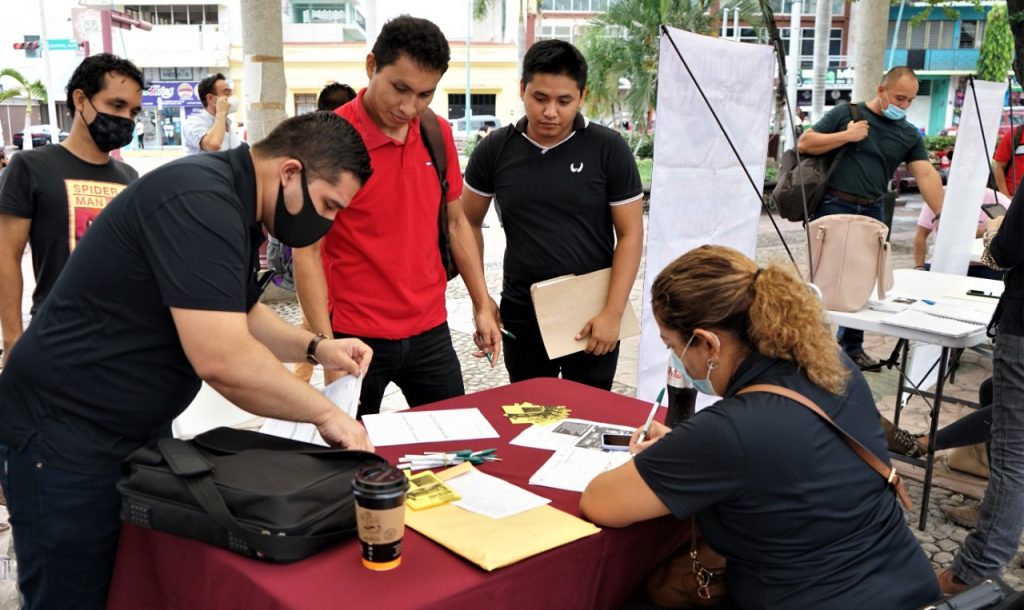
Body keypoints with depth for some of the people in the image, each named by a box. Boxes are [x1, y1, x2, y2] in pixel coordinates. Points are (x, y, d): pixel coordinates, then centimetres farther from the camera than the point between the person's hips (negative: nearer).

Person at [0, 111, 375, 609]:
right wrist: (324, 412, -21)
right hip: (64, 436, -9)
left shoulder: (232, 205, 5)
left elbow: (239, 316, 17)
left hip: (142, 429, 10)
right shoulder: (199, 200, -26)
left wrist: (316, 348, 2)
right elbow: (222, 358, -34)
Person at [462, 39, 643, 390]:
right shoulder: (494, 150, -2)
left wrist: (612, 313, -13)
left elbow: (630, 234, -7)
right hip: (521, 315, 2)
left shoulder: (609, 149, -8)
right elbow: (468, 223, 8)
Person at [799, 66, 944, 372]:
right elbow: (804, 143, -4)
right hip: (834, 207, -4)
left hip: (873, 212, 4)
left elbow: (926, 175, 1)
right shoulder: (846, 113, 0)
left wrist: (943, 216, -8)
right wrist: (846, 135, -13)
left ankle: (853, 346, 20)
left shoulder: (909, 134, 9)